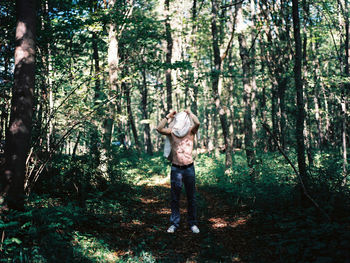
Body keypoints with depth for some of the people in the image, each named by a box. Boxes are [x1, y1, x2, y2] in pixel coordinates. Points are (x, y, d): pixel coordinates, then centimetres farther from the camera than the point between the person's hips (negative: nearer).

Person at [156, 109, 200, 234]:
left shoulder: (191, 131, 2)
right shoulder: (171, 132, 1)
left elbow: (197, 123, -18)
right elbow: (159, 128, -15)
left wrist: (189, 113, -5)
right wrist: (168, 116, -7)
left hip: (189, 167, 0)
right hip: (176, 168, 0)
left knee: (191, 197, 9)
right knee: (174, 198, 7)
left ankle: (192, 223, 20)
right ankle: (174, 223, 18)